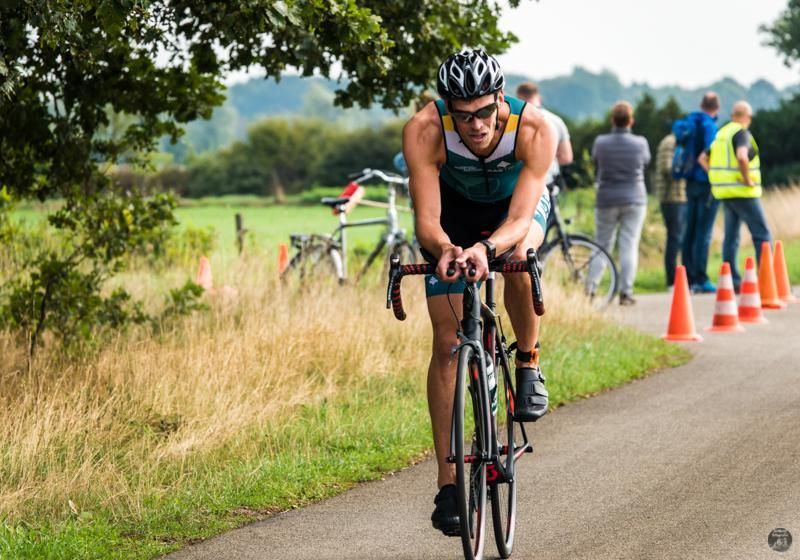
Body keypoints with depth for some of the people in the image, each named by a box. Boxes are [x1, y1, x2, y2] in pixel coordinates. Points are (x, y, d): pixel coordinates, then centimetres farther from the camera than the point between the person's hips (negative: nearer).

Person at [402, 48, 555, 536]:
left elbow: (519, 220, -41)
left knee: (518, 257, -37)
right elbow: (426, 220, -36)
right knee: (447, 340, -8)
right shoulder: (424, 131, -36)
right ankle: (448, 482, -1)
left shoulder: (535, 129, -37)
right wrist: (444, 250, -58)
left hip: (518, 203, 0)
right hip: (455, 210, 0)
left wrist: (485, 248, -61)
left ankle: (529, 363, -9)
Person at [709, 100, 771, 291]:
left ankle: (732, 281, 6)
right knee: (762, 235, -2)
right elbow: (742, 157, -31)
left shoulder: (721, 133, 12)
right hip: (743, 193, -8)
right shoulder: (742, 133, -13)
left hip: (724, 192, 8)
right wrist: (747, 179, -19)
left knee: (731, 237, 8)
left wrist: (718, 179, 13)